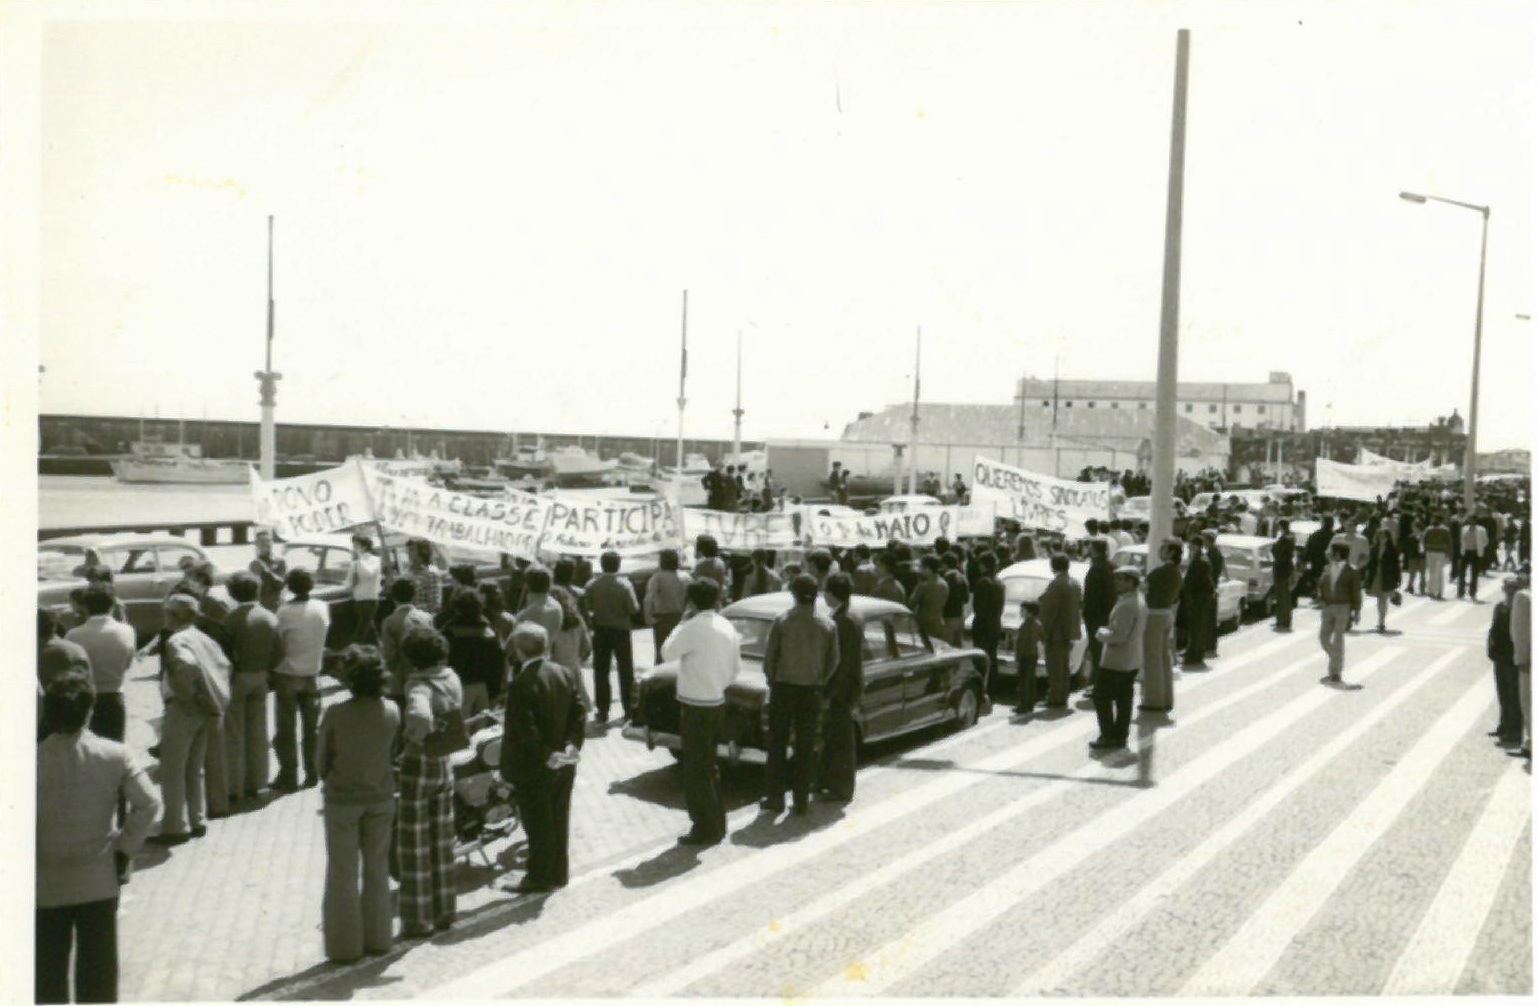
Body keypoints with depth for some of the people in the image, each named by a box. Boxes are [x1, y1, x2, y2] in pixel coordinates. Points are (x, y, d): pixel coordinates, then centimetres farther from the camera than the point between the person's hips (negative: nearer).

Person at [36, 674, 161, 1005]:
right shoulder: (114, 755, -11)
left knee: (49, 967, 16)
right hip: (99, 881, 0)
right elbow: (148, 803, -14)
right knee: (97, 965, 12)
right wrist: (125, 848, -2)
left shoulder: (34, 759, -14)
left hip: (47, 885, 0)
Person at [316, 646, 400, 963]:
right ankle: (377, 938, 26)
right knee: (377, 869, 17)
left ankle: (346, 944, 20)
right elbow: (394, 753, 0)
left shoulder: (336, 714, -20)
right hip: (381, 797, 3)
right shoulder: (392, 712, -10)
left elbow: (321, 760, -8)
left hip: (342, 800, -3)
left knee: (343, 874, 11)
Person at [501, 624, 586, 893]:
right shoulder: (565, 674, 0)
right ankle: (559, 872, 28)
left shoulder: (520, 684, -21)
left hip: (534, 768, -6)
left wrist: (546, 756, -17)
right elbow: (578, 713, 0)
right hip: (564, 765, 6)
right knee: (559, 818, 17)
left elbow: (524, 730, -24)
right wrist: (572, 745, -5)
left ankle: (540, 877, 17)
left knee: (538, 823, 6)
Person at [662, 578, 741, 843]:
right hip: (718, 703, 8)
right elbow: (735, 668, 12)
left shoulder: (695, 627, -19)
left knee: (696, 771, 3)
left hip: (696, 707, -8)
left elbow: (668, 651, -7)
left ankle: (705, 829, 9)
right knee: (709, 767, 20)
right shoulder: (727, 627, 5)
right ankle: (716, 824, 28)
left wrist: (683, 621, -1)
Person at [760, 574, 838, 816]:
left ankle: (775, 798, 12)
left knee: (777, 745, 9)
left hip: (784, 688, -2)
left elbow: (769, 656, -6)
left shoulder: (782, 621, -9)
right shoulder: (827, 626, -2)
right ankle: (801, 801, 13)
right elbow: (833, 662, 2)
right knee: (805, 748, 9)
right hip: (812, 691, 2)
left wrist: (772, 681, 9)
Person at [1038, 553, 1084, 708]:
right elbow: (1080, 606, 16)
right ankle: (1063, 698, 22)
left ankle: (1055, 699, 0)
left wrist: (1045, 633, -16)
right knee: (1064, 667, 16)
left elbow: (1049, 611, -20)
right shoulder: (1075, 584, 10)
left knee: (1054, 668, -3)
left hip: (1056, 632, -9)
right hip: (1069, 631, 9)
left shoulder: (1056, 584, -18)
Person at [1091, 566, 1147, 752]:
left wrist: (1102, 632, -7)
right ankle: (1120, 737, 18)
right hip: (1133, 660, 10)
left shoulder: (1126, 606, -23)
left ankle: (1108, 737, 1)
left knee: (1102, 697, -1)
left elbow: (1119, 636, -26)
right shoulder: (1140, 601, 10)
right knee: (1124, 698, 13)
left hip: (1116, 661, -10)